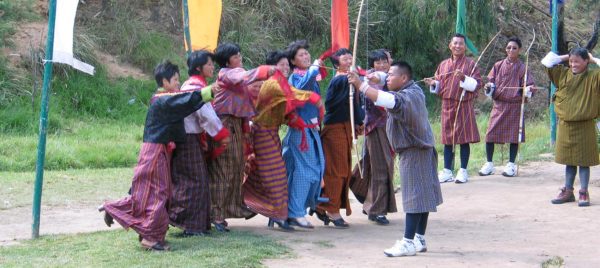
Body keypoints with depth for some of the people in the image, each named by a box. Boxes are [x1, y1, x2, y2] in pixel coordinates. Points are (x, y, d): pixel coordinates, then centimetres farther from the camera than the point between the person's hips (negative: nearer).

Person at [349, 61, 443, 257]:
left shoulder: (408, 96, -22)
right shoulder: (414, 90, 12)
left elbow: (387, 100, -40)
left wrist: (360, 85, -43)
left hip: (414, 152, -11)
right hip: (420, 149, 11)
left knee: (414, 195, -8)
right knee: (422, 194, 13)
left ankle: (408, 242, -6)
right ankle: (419, 239, 19)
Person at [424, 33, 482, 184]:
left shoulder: (470, 64, 1)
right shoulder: (443, 65, 12)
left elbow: (477, 84, -6)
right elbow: (439, 86, 17)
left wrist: (464, 78, -21)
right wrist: (433, 84, -4)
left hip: (464, 105, -4)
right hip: (447, 105, 4)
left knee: (464, 139, 0)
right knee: (448, 139, 7)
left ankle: (463, 171, 7)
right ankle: (447, 171, 13)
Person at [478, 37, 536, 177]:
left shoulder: (522, 68, 0)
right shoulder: (498, 66, 7)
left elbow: (527, 87, -3)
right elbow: (491, 81, 9)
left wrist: (529, 89, -24)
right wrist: (489, 87, -13)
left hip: (514, 105, -2)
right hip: (498, 104, 2)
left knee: (514, 134, 1)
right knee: (491, 133, -2)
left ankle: (511, 165, 13)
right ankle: (489, 163, 9)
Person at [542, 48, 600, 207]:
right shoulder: (563, 74, 6)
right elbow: (547, 62, 8)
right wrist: (566, 57, 5)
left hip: (584, 127, -4)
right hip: (565, 125, 4)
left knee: (583, 160, 2)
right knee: (569, 160, 12)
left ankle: (584, 193, 7)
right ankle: (568, 191, 19)